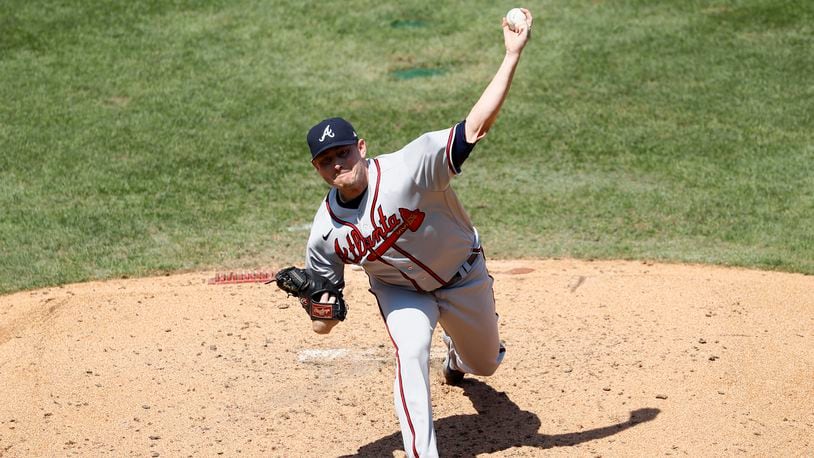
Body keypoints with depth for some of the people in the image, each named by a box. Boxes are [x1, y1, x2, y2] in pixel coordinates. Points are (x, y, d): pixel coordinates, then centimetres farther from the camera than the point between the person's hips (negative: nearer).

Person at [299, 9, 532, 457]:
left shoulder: (409, 167, -34)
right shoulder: (325, 233, -22)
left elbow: (475, 126, -40)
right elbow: (325, 322, -12)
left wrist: (512, 55, -46)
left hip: (463, 277, 0)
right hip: (400, 290, 0)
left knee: (485, 364, 19)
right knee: (410, 352, -30)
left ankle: (455, 351, 59)